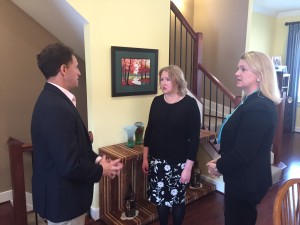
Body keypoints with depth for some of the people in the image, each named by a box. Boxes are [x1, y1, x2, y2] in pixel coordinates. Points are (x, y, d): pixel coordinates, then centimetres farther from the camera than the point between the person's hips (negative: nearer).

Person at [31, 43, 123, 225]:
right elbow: (70, 166, -29)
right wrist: (101, 170, -13)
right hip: (63, 197, -9)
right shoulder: (56, 107, -29)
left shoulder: (53, 98, 4)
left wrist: (97, 159, -1)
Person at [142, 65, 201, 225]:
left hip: (178, 162, -3)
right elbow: (149, 130, 6)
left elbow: (194, 137, -11)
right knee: (160, 198, 15)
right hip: (157, 160, 4)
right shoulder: (157, 101, 1)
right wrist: (145, 158, 6)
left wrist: (188, 166, -12)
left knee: (177, 199, 12)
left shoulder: (190, 104, -11)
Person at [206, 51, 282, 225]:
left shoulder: (258, 108, -27)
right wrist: (221, 162, 2)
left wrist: (219, 167, -11)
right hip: (247, 178, 9)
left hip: (245, 181, -9)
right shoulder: (255, 102, 6)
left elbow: (242, 153, -27)